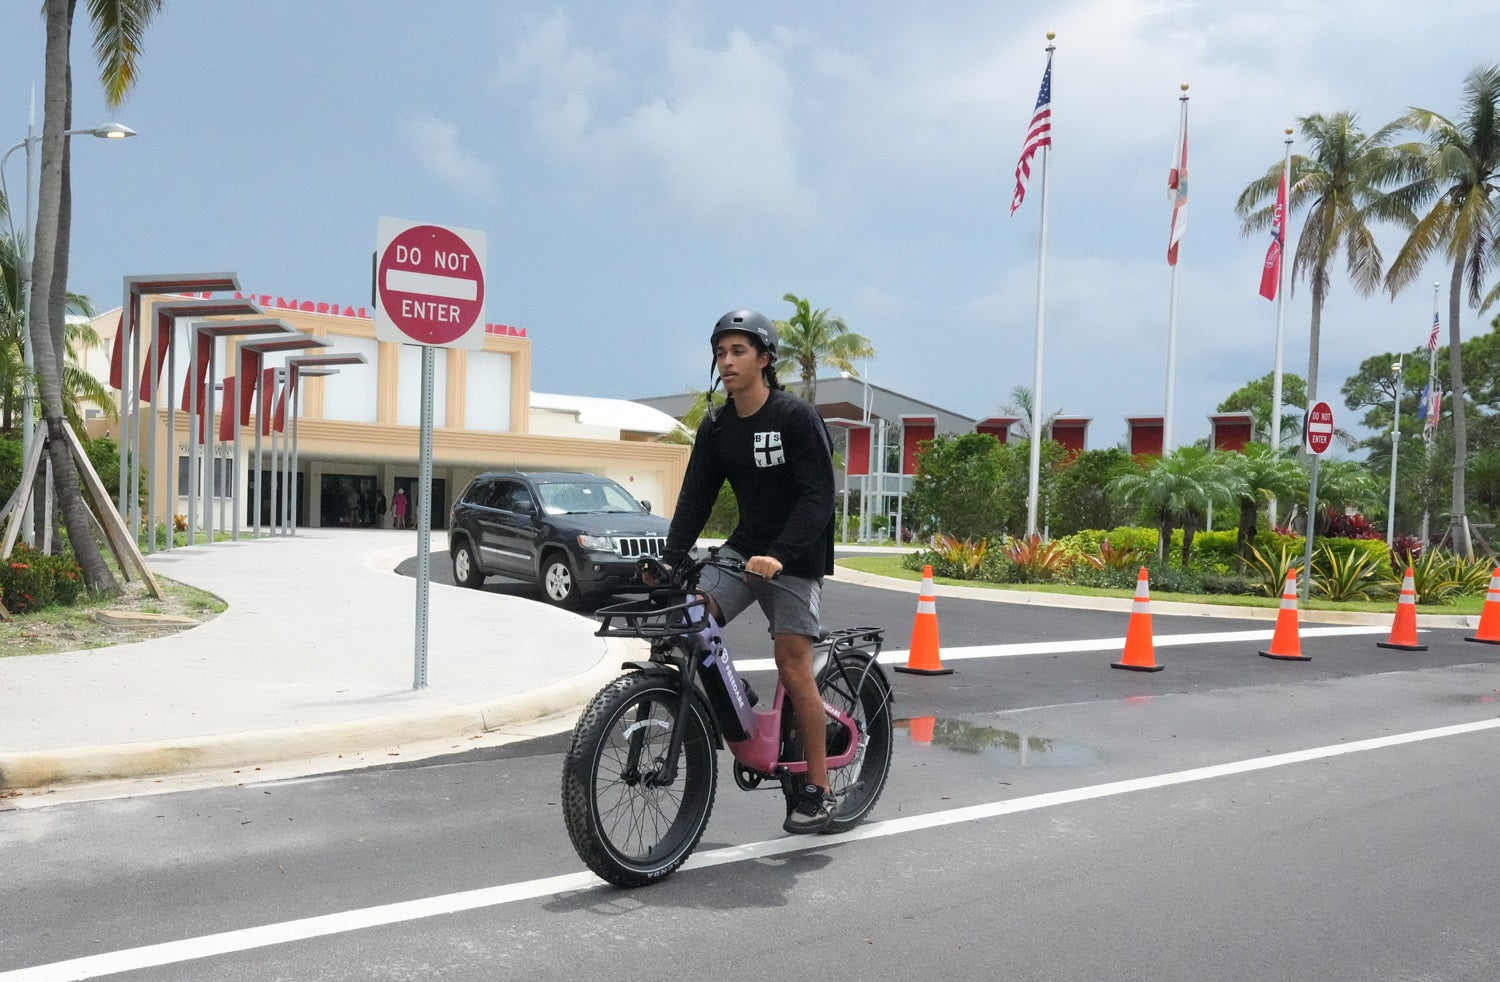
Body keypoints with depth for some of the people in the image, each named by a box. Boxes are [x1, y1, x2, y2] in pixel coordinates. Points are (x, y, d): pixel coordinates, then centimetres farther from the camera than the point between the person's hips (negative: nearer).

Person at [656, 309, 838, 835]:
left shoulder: (797, 418, -14)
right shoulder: (715, 427, 4)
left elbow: (819, 497, -21)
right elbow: (696, 497, 2)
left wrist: (779, 554, -33)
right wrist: (670, 559, -12)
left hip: (796, 555, -6)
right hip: (744, 547, 6)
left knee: (793, 664, -9)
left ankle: (818, 790, 3)